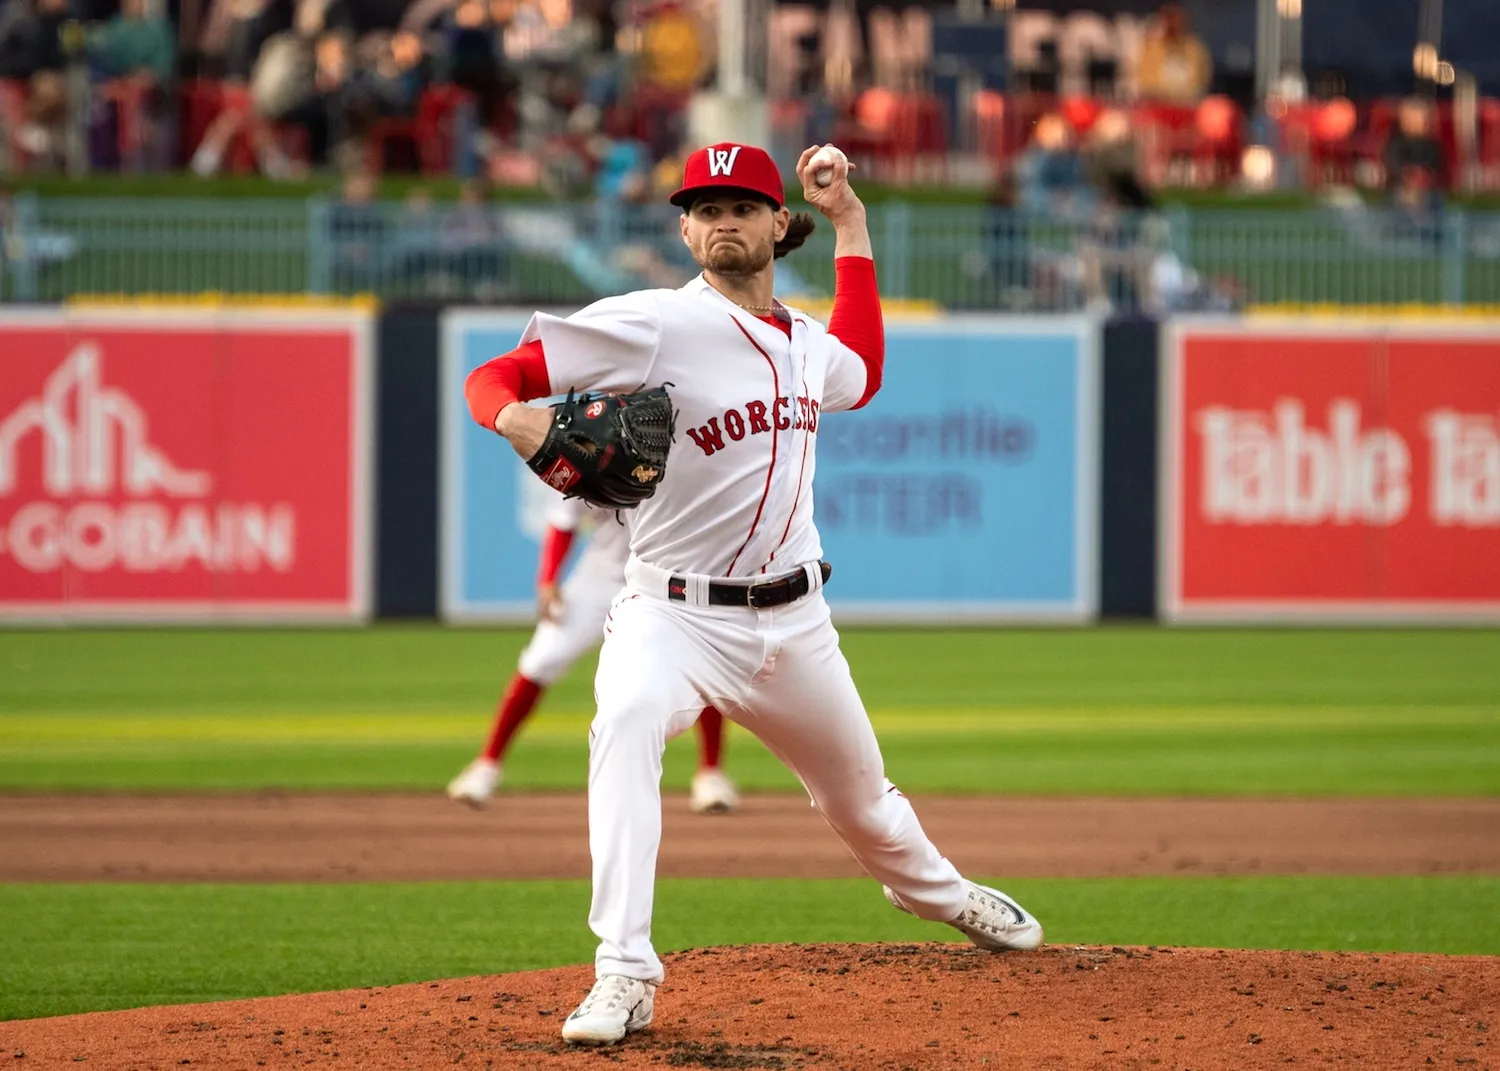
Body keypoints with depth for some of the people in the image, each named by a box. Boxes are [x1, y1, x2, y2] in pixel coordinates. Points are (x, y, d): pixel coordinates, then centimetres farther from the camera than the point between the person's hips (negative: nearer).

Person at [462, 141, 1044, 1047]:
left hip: (795, 622, 5)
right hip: (674, 613, -5)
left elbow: (863, 375, 33)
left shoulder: (808, 343, 7)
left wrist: (852, 225, 26)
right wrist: (515, 417, -38)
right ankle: (625, 975, -39)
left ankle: (935, 889, 57)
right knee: (629, 719, -37)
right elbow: (492, 377, -14)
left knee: (860, 796, 20)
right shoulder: (655, 324, -12)